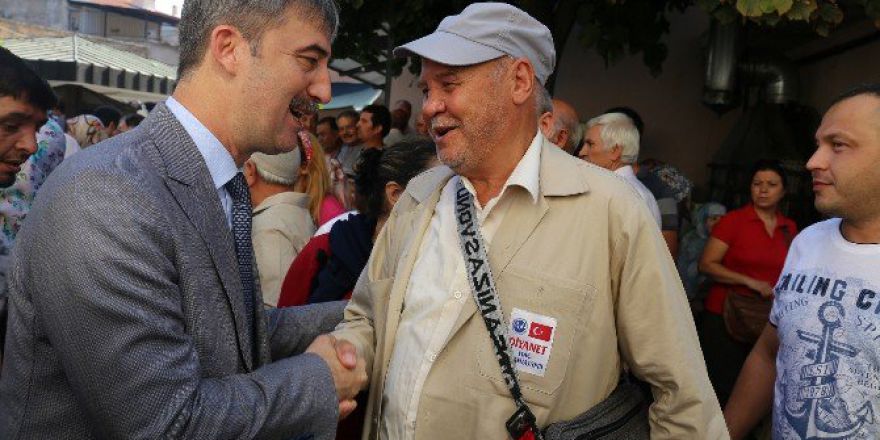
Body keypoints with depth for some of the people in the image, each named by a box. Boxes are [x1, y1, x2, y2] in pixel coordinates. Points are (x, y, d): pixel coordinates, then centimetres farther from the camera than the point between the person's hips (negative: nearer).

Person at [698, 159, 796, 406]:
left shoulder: (789, 228, 10)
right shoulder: (733, 220, -5)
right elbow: (707, 264, -11)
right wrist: (750, 282, -15)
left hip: (768, 320, 4)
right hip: (726, 317, -4)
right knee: (723, 388, -3)